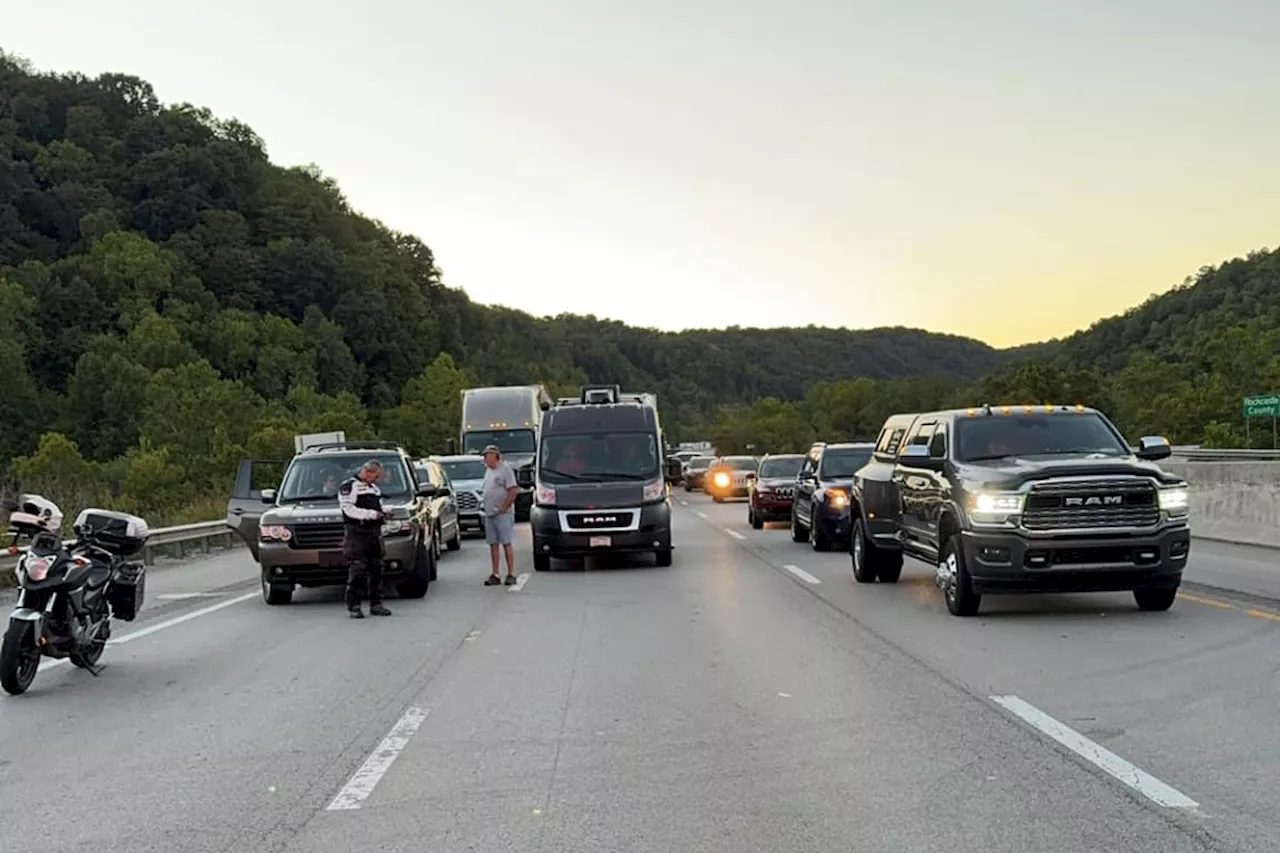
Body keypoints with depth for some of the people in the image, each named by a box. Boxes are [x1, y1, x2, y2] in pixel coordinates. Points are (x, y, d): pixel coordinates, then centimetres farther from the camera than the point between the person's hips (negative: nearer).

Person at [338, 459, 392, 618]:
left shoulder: (374, 488, 22)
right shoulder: (349, 486, -4)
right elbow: (349, 509, -14)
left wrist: (382, 514, 10)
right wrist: (372, 514, -18)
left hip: (374, 533, 8)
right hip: (356, 533, -8)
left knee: (376, 569, 7)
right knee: (357, 570, -11)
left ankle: (376, 604, 13)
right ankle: (354, 606, -8)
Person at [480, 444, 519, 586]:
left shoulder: (505, 469, -8)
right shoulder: (488, 470, 16)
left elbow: (513, 490, -14)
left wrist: (504, 508, -15)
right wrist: (487, 507, 11)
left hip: (502, 514, -8)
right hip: (489, 513, 8)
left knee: (507, 543, -5)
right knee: (493, 544, 7)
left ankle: (511, 574, -2)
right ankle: (494, 575, 10)